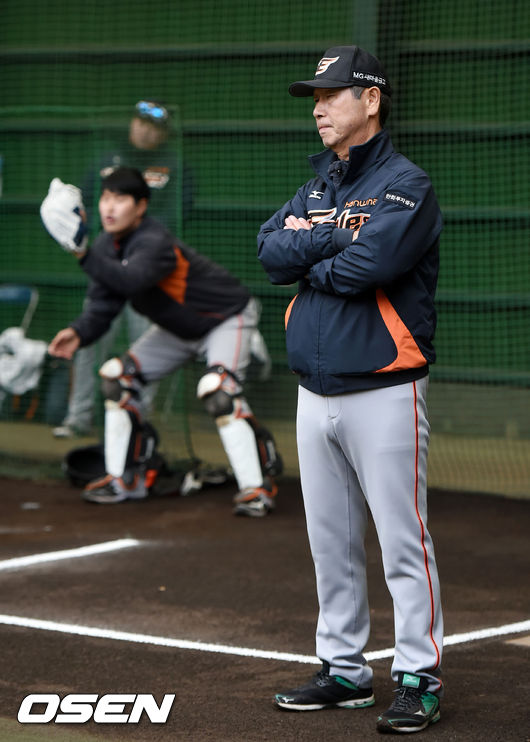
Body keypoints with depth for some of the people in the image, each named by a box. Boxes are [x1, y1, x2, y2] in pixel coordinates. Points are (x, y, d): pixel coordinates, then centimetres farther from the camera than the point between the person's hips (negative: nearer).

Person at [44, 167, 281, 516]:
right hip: (178, 328, 9)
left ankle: (258, 485, -22)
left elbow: (131, 280, -54)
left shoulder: (155, 242, -34)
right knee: (119, 375, 3)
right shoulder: (108, 246, -8)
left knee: (218, 389, -30)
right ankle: (125, 480, 13)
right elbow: (104, 304, -11)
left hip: (226, 317, -9)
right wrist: (79, 333, -31)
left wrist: (83, 253, -65)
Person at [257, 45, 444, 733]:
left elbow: (370, 264, -23)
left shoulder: (405, 185, -9)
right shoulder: (318, 186, 15)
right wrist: (336, 238, -11)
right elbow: (271, 252, 2)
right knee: (330, 542, 12)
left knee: (403, 541, -5)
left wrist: (309, 256, -5)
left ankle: (420, 679, 0)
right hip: (316, 391, 8)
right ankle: (345, 670, 22)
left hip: (383, 391, -8)